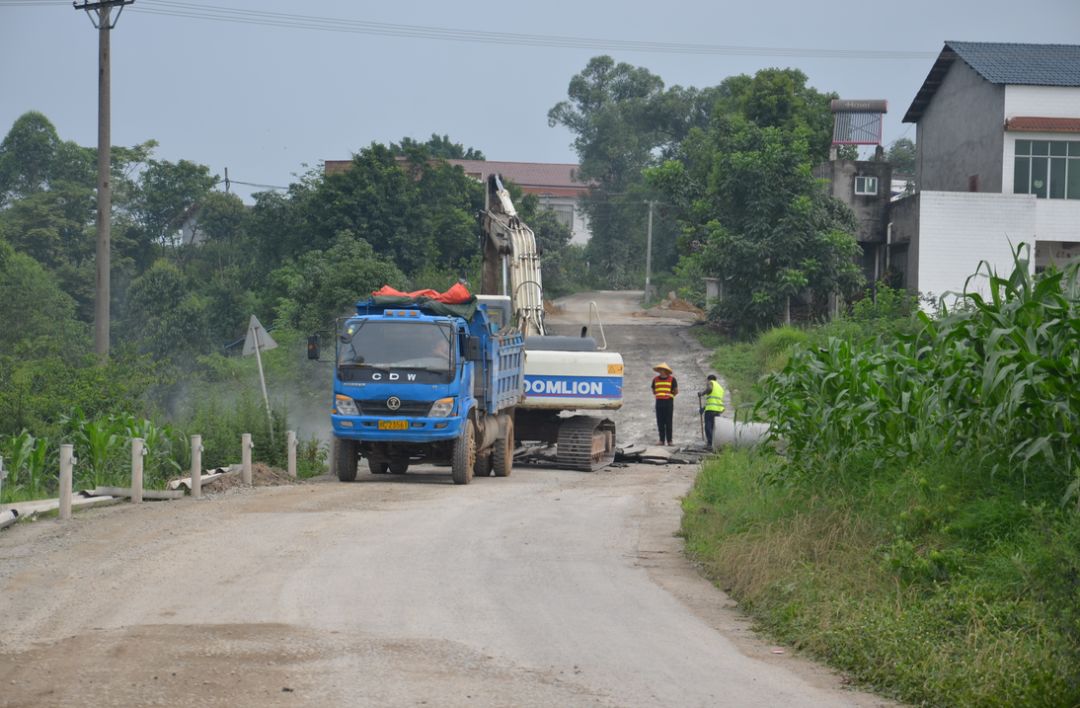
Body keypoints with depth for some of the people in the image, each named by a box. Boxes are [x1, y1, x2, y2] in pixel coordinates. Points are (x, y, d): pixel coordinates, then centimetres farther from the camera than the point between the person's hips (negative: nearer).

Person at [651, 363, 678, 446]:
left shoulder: (672, 379, 0)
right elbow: (653, 391, 18)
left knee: (668, 422, -4)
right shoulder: (655, 379, 9)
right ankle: (662, 440, 6)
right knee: (660, 422, 2)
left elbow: (676, 391, 7)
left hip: (669, 402, -3)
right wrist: (659, 395, 7)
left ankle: (669, 441, 0)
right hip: (659, 402, 3)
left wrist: (669, 395, 2)